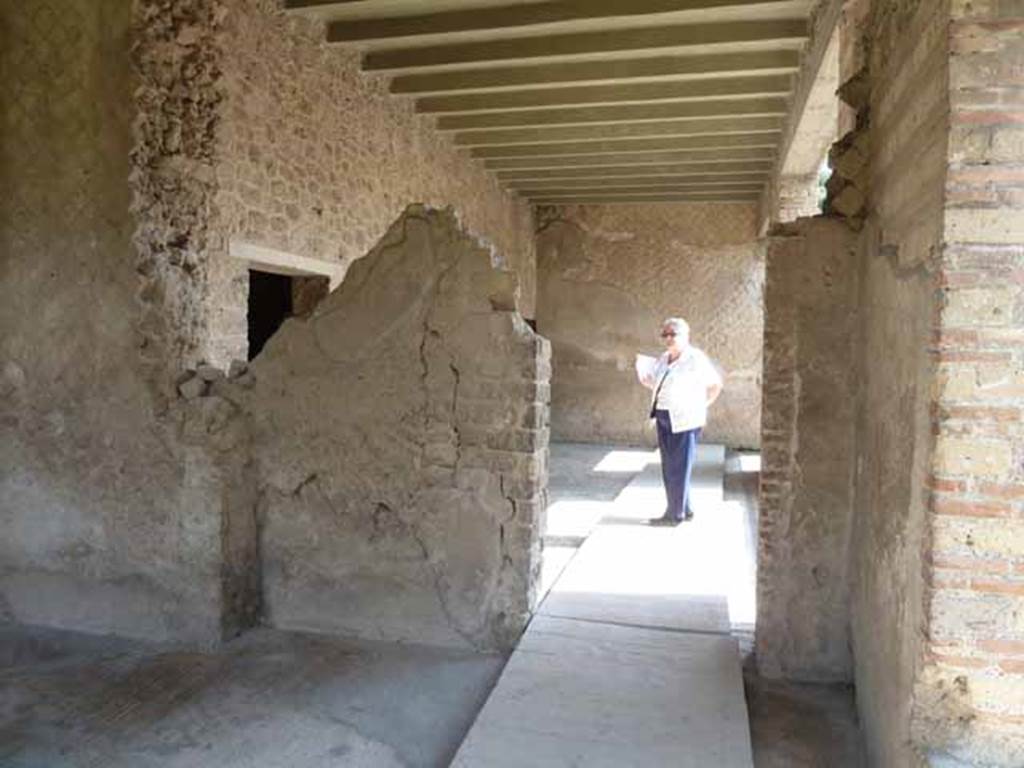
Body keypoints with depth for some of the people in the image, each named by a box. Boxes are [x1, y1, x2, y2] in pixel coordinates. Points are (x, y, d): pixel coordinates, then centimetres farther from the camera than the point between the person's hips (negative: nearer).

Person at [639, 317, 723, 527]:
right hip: (664, 419, 8)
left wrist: (701, 406, -4)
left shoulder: (695, 358, -11)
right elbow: (657, 384, 18)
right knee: (669, 468, 12)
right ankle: (684, 509, 25)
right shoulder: (663, 359, 11)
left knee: (679, 468, 0)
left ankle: (675, 514, 10)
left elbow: (716, 384, -6)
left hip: (685, 420, -8)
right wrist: (646, 380, -3)